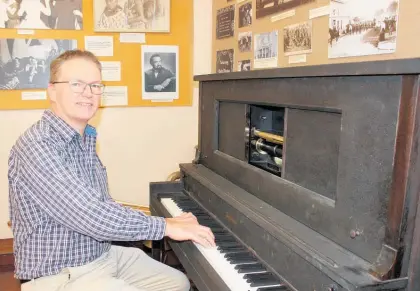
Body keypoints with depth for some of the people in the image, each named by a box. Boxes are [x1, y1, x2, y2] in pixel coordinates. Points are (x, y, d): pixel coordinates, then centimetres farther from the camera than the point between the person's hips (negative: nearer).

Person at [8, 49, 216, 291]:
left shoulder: (85, 139, 6)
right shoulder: (36, 145, -24)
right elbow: (93, 218, -31)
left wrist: (163, 222, 3)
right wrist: (165, 226, -21)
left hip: (102, 255, 9)